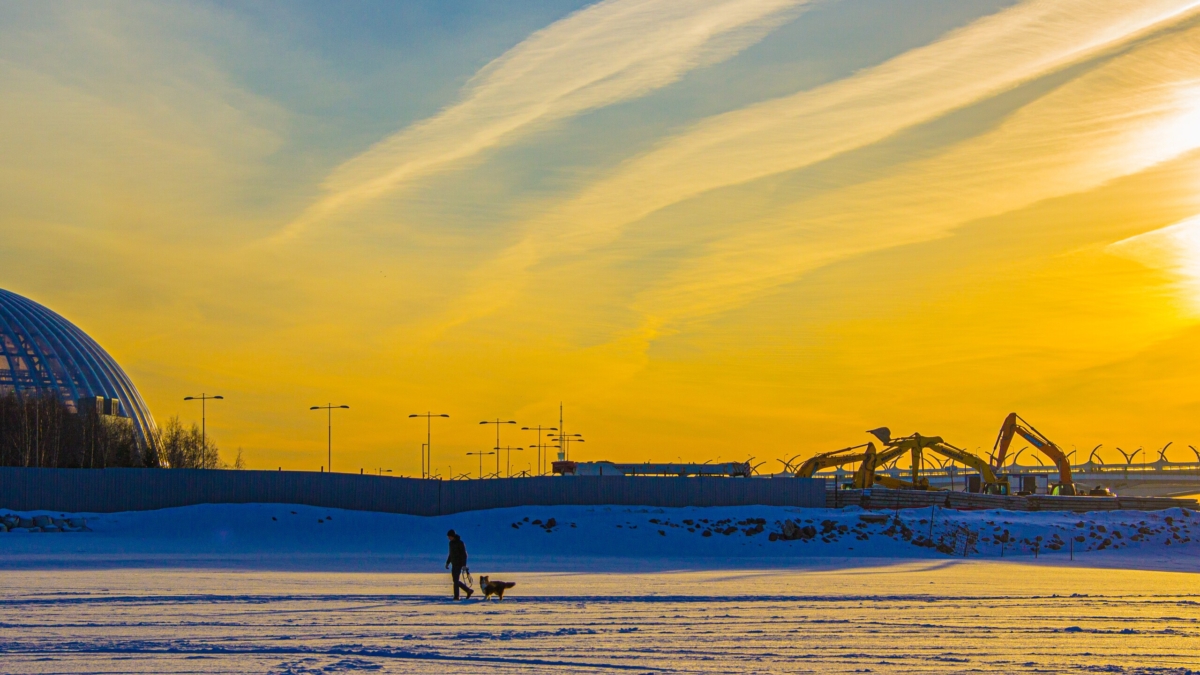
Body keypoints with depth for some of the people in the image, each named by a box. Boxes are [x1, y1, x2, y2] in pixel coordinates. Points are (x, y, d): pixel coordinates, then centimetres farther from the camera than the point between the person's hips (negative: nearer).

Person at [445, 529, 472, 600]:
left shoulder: (460, 543, -12)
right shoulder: (451, 543, 11)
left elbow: (464, 554, -15)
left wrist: (464, 565, -22)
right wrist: (447, 563, 17)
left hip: (459, 564, -8)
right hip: (454, 564, 8)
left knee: (456, 580, -10)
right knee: (455, 581, 9)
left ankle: (456, 596, -6)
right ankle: (469, 590, 19)